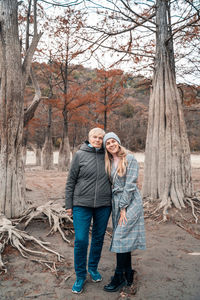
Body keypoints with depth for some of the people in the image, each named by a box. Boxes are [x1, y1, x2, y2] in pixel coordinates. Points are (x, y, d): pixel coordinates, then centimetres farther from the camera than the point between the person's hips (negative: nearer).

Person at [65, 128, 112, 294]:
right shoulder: (80, 155, -4)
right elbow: (71, 181, 0)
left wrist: (114, 201, 11)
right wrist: (69, 204, -1)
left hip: (103, 205, 3)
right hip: (82, 204, -2)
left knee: (98, 238, 15)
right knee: (80, 240, -1)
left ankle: (93, 268, 37)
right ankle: (80, 276, 21)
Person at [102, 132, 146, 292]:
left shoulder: (130, 159, -10)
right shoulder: (109, 162, 10)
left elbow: (130, 184, -14)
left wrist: (123, 207, -15)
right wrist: (117, 206, 4)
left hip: (130, 202, -6)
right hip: (116, 201, 6)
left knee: (121, 238, -5)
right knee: (123, 238, 11)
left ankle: (119, 277, 9)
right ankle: (128, 275, 25)